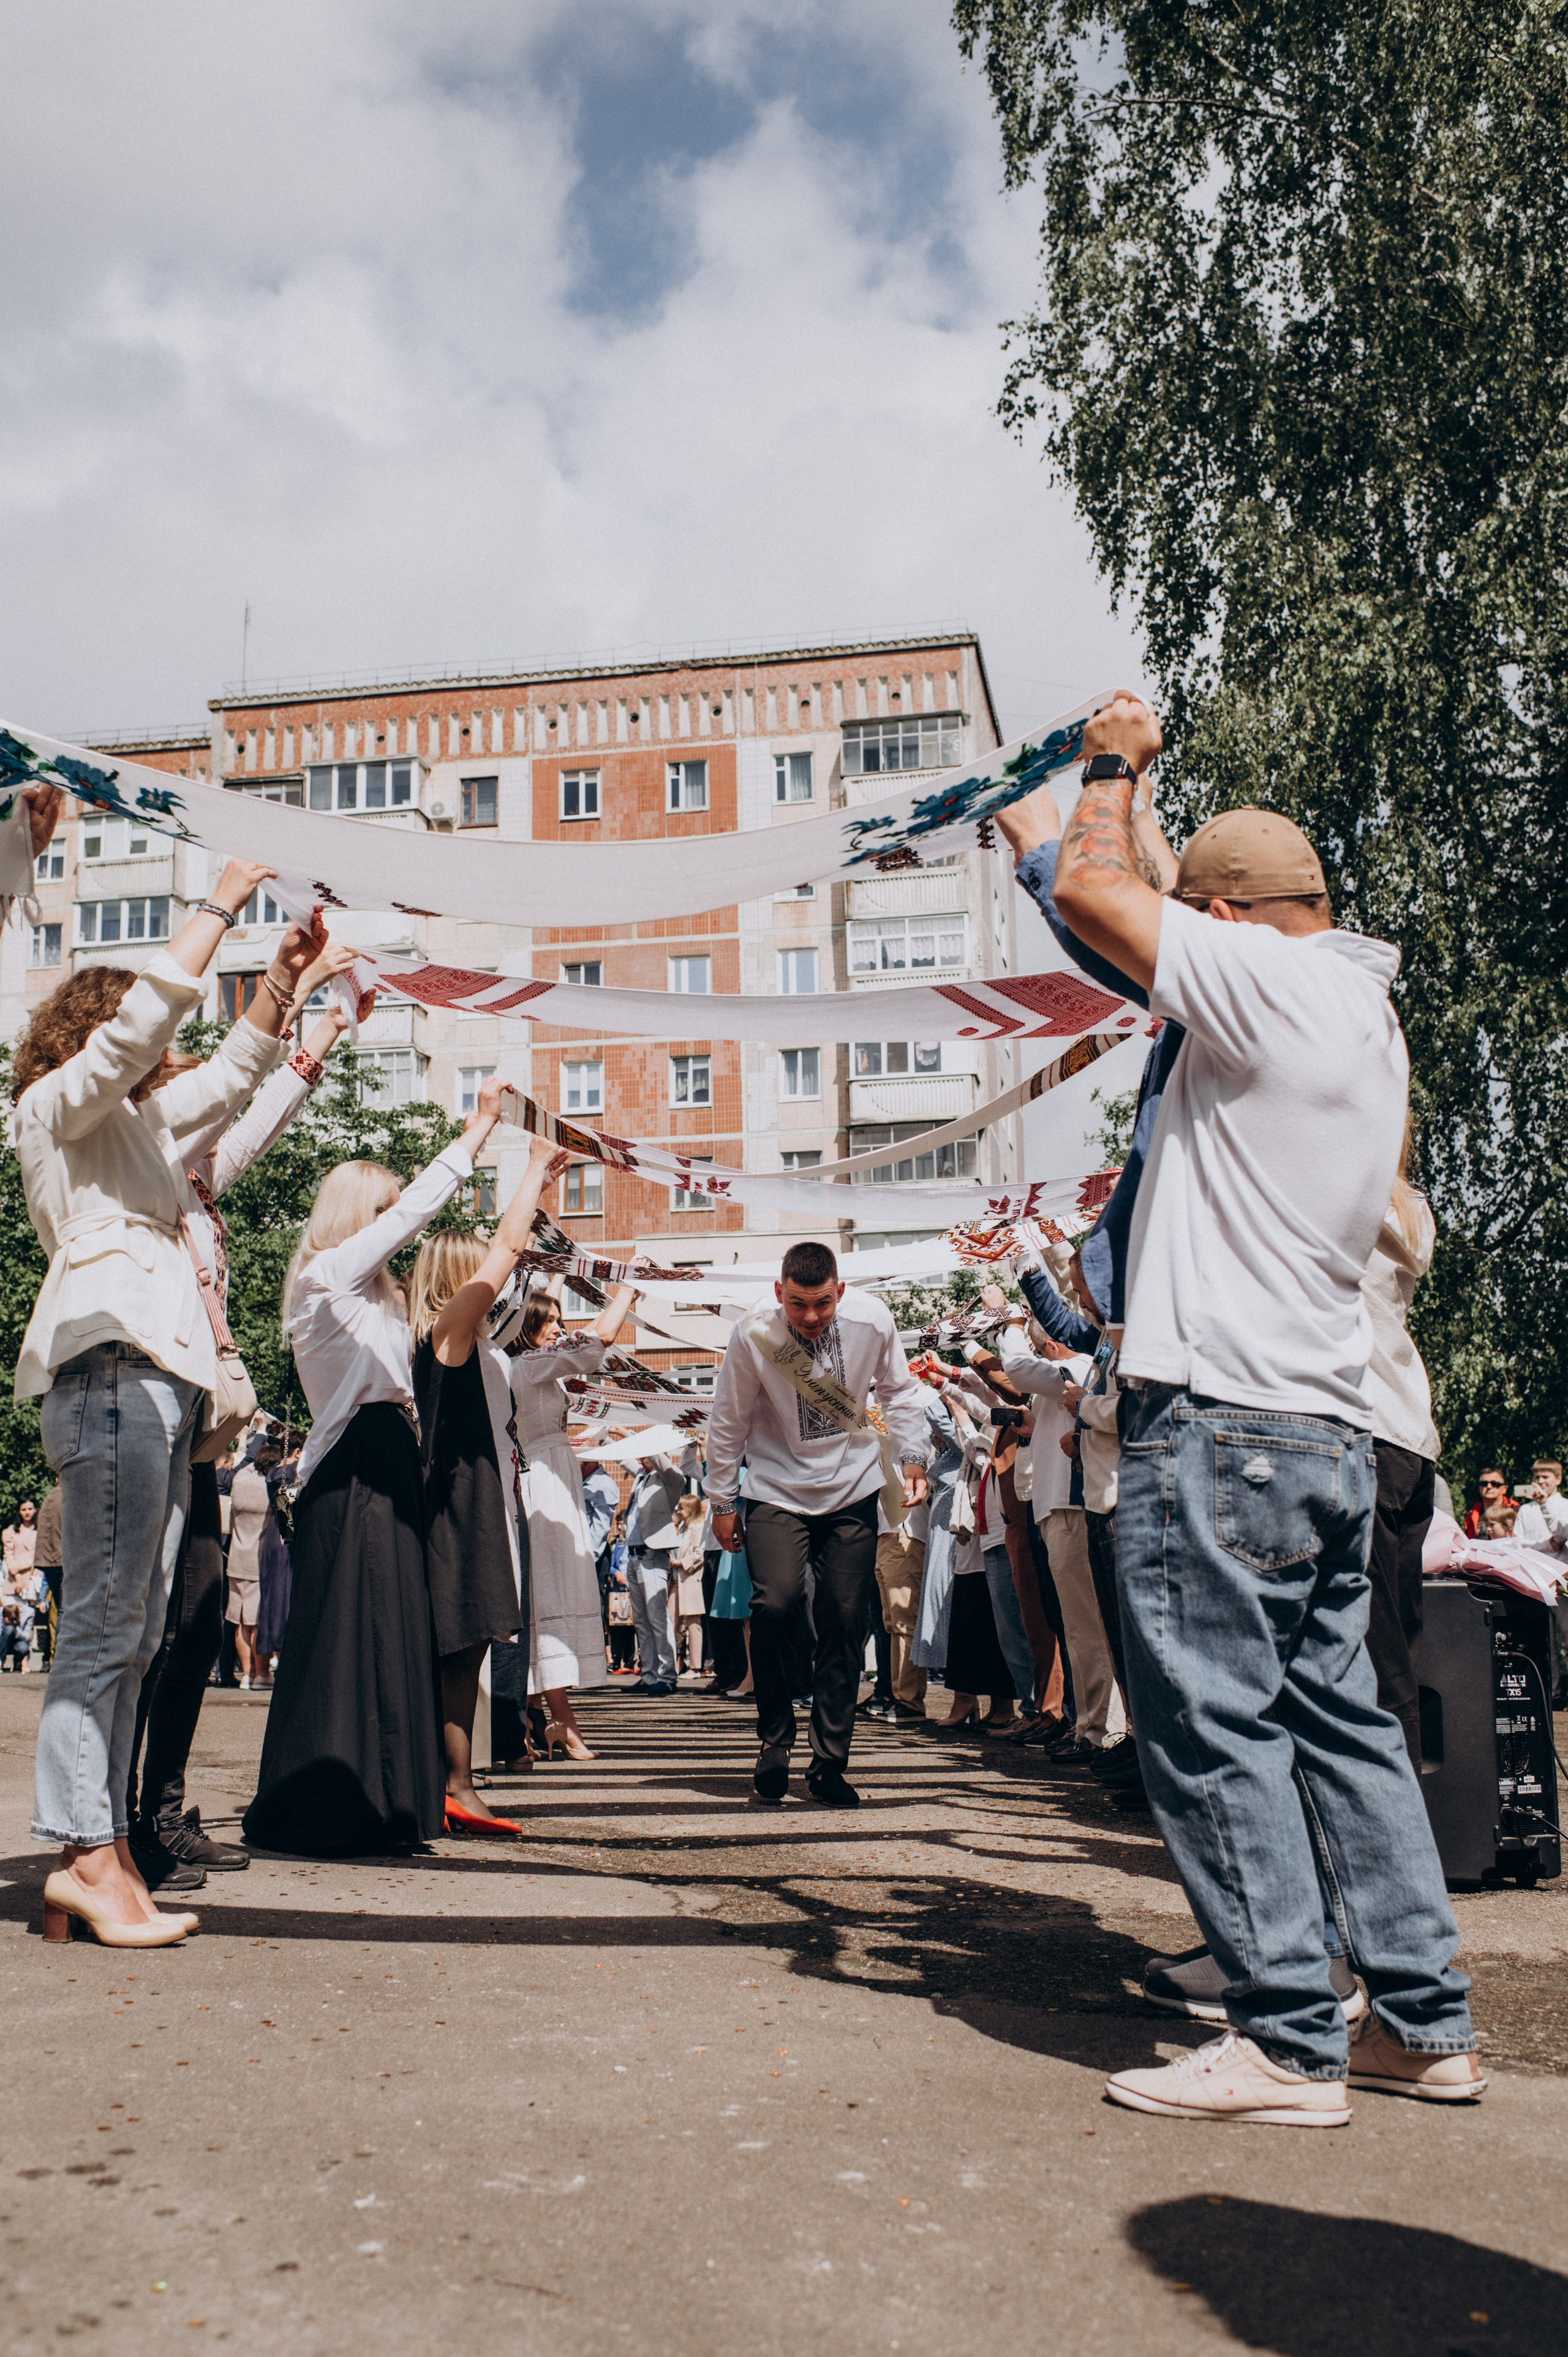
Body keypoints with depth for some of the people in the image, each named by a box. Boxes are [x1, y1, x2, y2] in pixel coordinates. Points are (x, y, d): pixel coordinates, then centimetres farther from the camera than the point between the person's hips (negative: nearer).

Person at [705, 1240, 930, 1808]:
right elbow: (728, 1421, -4)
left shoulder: (872, 1322, -13)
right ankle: (774, 1739, 3)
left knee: (845, 1622, -2)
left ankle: (829, 1764, 11)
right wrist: (721, 1501, 1)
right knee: (774, 1603, -21)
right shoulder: (754, 1336, -18)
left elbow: (899, 1392, 7)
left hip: (852, 1489, 2)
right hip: (777, 1489, -2)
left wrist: (912, 1456, -2)